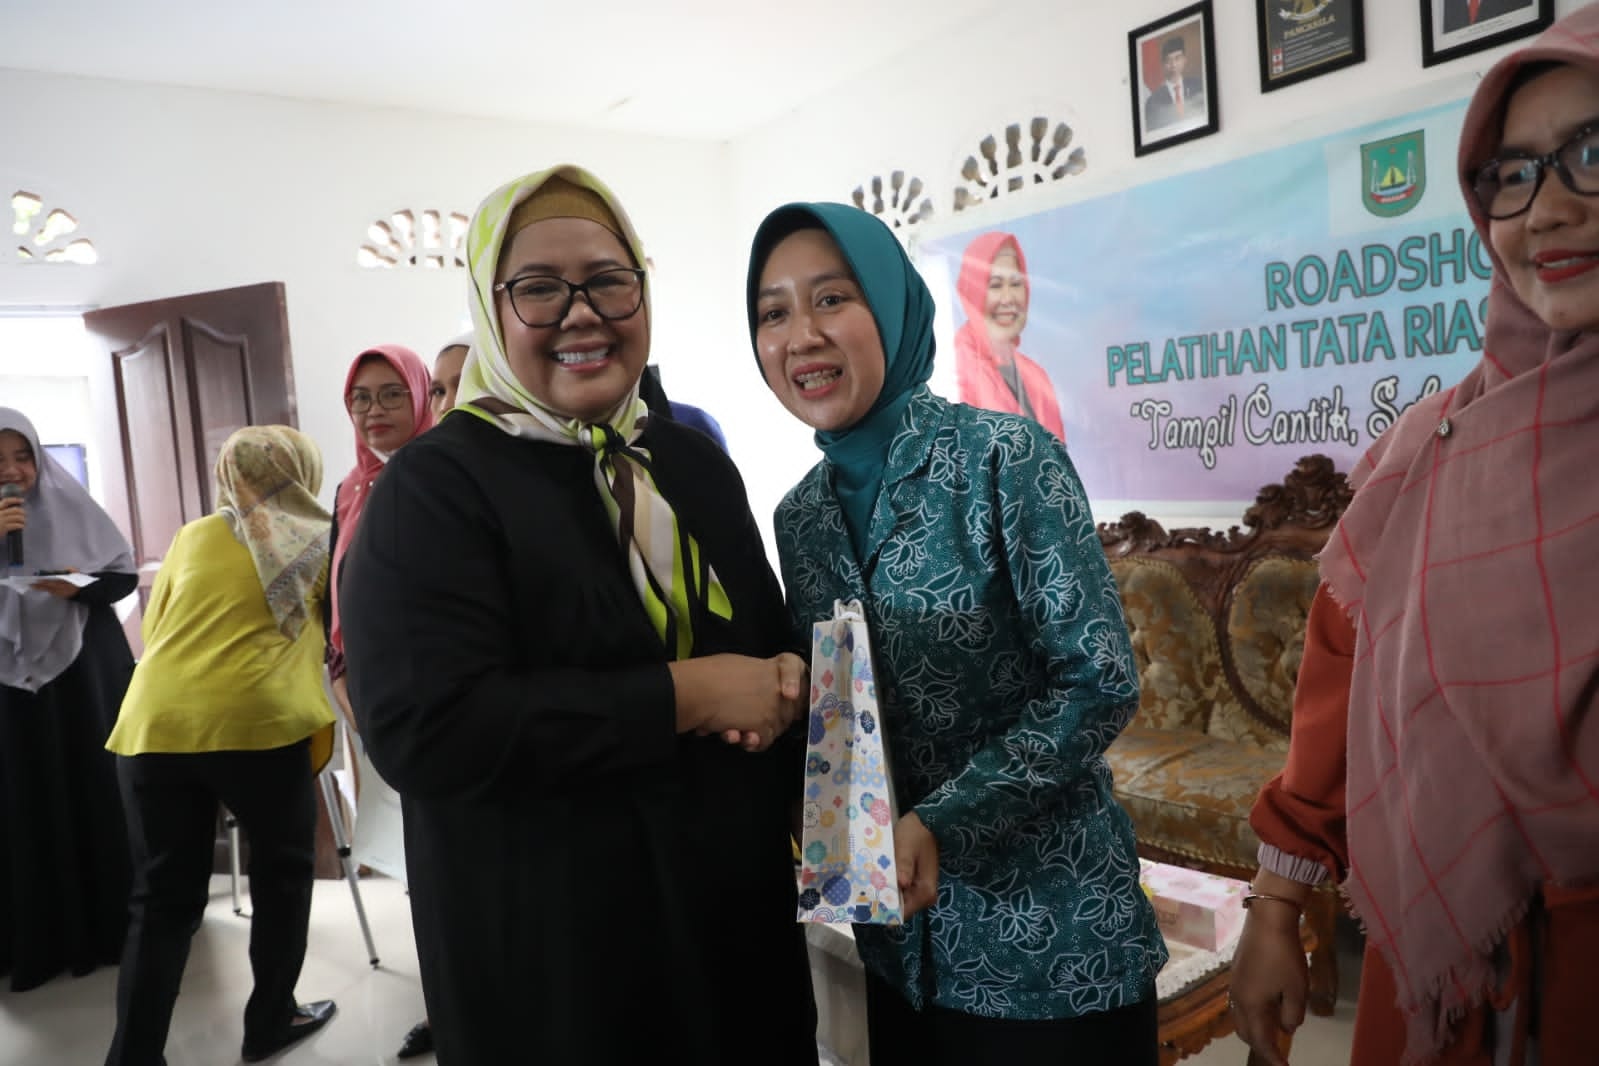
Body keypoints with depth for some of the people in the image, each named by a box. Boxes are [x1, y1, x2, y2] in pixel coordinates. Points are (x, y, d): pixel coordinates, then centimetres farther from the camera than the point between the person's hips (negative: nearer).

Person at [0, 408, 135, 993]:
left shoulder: (71, 506, 0)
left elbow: (126, 574, 2)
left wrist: (79, 587, -17)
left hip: (88, 672, 0)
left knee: (101, 793, 6)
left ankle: (115, 921, 19)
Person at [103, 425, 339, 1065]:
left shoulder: (194, 536, 16)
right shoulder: (322, 544, 10)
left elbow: (153, 629, 23)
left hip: (156, 723, 3)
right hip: (256, 722, -3)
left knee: (164, 898, 12)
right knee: (283, 872, 18)